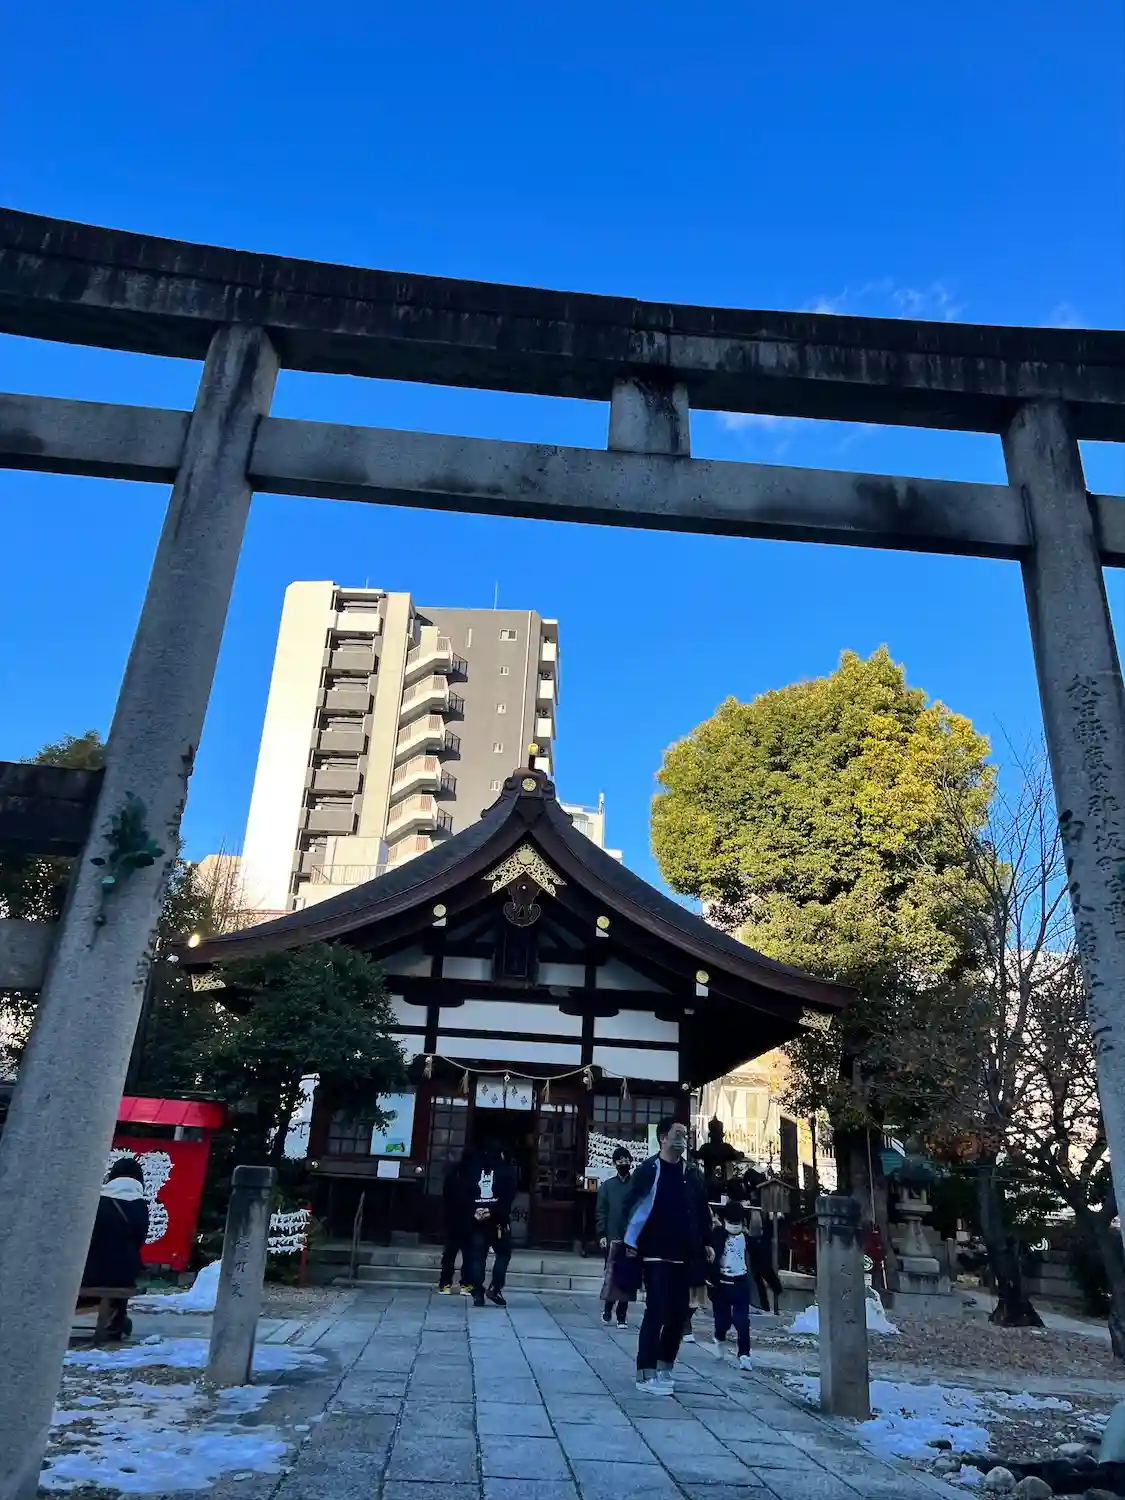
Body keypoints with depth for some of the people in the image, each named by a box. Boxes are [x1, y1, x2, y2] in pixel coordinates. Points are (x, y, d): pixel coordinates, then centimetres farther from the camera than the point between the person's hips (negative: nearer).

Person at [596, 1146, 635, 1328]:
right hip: (613, 1238, 0)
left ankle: (622, 1315, 12)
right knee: (611, 1275, -2)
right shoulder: (607, 1185, 8)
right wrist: (602, 1234, -5)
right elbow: (600, 1212, 6)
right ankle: (607, 1310, 14)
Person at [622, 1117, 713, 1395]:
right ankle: (646, 1374, 0)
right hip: (656, 1254, -5)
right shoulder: (647, 1170, -7)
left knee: (679, 1313, 9)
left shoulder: (692, 1174, 8)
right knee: (657, 1311, -7)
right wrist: (630, 1242, -13)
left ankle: (664, 1367, 23)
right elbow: (631, 1206, -8)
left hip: (684, 1255, 5)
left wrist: (706, 1242, 9)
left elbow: (702, 1210, 14)